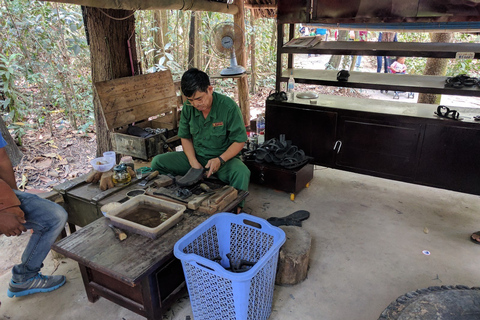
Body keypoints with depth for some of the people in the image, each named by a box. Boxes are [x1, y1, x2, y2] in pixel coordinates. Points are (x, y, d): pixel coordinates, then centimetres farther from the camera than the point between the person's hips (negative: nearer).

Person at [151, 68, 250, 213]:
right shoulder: (188, 107, -5)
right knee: (157, 162, -11)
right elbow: (185, 137, 5)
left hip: (224, 158, -4)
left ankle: (236, 211, -14)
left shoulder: (228, 107, -18)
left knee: (242, 173, -37)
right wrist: (193, 162, -12)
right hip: (195, 156, 4)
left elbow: (239, 141, -12)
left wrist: (220, 160, -26)